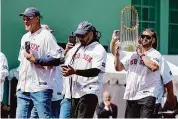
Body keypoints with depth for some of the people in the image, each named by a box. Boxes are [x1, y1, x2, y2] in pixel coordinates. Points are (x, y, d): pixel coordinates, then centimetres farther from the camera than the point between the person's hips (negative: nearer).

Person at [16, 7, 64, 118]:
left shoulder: (46, 36, -6)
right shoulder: (25, 37, 20)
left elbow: (59, 59, -15)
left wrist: (36, 60, -17)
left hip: (40, 88, -8)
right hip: (23, 88, 8)